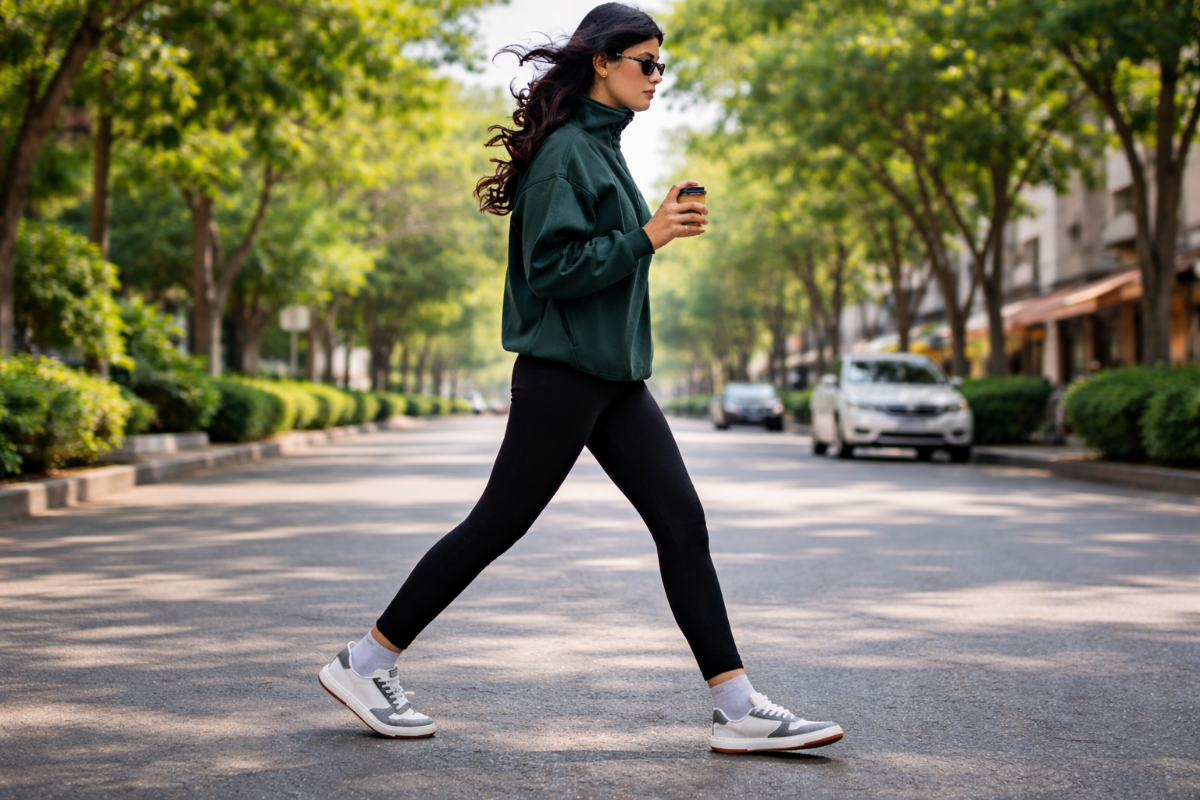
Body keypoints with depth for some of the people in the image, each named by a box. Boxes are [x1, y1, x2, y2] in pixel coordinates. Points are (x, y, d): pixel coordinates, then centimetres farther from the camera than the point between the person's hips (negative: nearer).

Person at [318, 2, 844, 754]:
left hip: (616, 378, 9)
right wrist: (646, 238, -20)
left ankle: (739, 710, 2)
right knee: (496, 527, 0)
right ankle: (364, 664, 15)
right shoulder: (563, 149, -13)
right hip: (561, 374, -9)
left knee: (683, 523, 1)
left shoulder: (604, 144, 16)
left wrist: (662, 223, 11)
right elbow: (551, 266, -20)